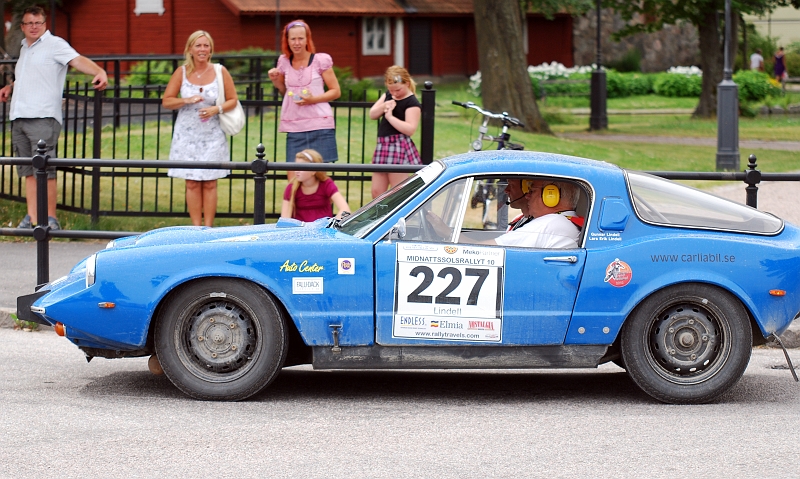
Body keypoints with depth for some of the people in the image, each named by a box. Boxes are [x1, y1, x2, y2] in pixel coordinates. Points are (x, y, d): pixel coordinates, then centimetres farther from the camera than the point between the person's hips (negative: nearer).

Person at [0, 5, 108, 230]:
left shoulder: (55, 44, -1)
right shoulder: (24, 48, 23)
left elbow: (78, 60, -18)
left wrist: (99, 72, -35)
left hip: (43, 117, -8)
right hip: (19, 117, 8)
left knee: (45, 170, -9)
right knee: (28, 171, 7)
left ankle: (50, 219, -5)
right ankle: (32, 218, 9)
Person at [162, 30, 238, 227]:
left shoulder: (220, 72, -1)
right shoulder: (181, 72, 0)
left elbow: (233, 100, 4)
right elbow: (166, 101, 1)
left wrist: (217, 109, -14)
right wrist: (187, 101, -16)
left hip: (212, 135, 0)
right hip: (187, 135, 0)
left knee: (210, 183, 0)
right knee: (192, 183, 1)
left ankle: (208, 227, 6)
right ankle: (196, 227, 6)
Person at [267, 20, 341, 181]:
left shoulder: (320, 60, -1)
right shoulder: (284, 62, 11)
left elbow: (336, 91, 2)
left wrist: (313, 99, -13)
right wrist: (276, 81, 4)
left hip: (319, 126, -3)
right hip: (294, 128, 3)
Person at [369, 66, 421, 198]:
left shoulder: (412, 103, -10)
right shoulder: (388, 96, 14)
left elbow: (410, 129, -21)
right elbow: (372, 115, 11)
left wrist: (390, 116, -21)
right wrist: (383, 106, -8)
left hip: (399, 146, -8)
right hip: (383, 144, 8)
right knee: (376, 192, 8)